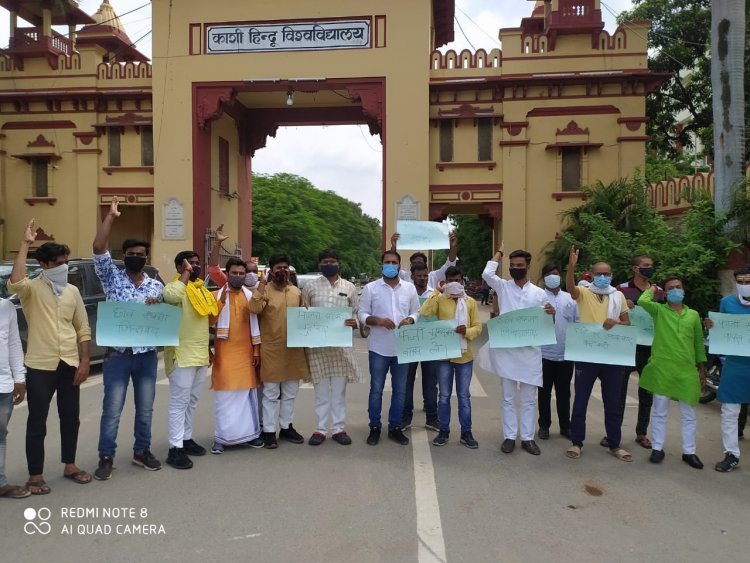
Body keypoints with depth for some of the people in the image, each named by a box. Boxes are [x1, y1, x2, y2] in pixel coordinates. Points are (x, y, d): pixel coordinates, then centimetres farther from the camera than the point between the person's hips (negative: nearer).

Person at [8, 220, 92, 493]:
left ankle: (69, 465, 31)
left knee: (71, 418, 14)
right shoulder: (32, 289, -5)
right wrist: (25, 244, -28)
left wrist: (84, 361, 1)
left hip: (70, 365, 4)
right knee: (37, 422, 5)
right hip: (40, 366, -4)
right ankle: (35, 475, 19)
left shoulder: (72, 291, 7)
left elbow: (83, 329, 8)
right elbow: (15, 282, -32)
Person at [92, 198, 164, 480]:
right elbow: (99, 249, -14)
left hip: (147, 356, 3)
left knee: (145, 408, 13)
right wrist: (110, 216, -14)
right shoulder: (112, 278, 0)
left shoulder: (156, 286, 6)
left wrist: (154, 307, -13)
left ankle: (141, 451, 28)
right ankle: (106, 457, 16)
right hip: (118, 355, -3)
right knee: (112, 409, 2)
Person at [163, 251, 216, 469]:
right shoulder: (176, 286, -10)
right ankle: (175, 448, 1)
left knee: (192, 402, 16)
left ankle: (187, 439, 28)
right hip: (182, 355, -8)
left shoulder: (201, 289, 15)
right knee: (179, 403, -5)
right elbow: (171, 296, -37)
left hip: (200, 355, 8)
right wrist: (186, 273, -23)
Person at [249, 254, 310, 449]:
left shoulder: (297, 292, 10)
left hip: (293, 349, 5)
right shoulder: (264, 290, -5)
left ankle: (286, 427, 27)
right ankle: (269, 431, 12)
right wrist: (259, 289, -33)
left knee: (290, 392, 14)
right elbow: (254, 310, -23)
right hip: (271, 349, -5)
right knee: (271, 393, 2)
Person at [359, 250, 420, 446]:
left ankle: (395, 427, 22)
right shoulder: (370, 288, -1)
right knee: (376, 389, 6)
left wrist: (410, 320, -13)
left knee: (399, 390, 10)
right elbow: (362, 315, -2)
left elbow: (416, 312, 9)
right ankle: (375, 427, 19)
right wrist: (379, 321, -20)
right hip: (379, 348, -2)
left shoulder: (410, 288, 6)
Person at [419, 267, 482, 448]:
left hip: (464, 356, 1)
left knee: (464, 396, 10)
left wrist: (467, 331, -20)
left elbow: (478, 327, 1)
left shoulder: (470, 302, 2)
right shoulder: (440, 300, -2)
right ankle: (444, 431, 21)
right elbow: (424, 313, -19)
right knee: (444, 396, 9)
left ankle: (466, 433, 21)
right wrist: (437, 292, -16)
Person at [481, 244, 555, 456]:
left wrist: (551, 314, -15)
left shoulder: (539, 293, 7)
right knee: (508, 397, 7)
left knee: (529, 398, 8)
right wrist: (499, 253, -1)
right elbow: (487, 274, -16)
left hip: (530, 351, 1)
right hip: (506, 350, -1)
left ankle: (528, 438, 18)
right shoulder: (503, 287, 3)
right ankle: (509, 436, 16)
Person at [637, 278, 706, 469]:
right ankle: (658, 448, 17)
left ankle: (689, 452, 21)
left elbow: (699, 342, 14)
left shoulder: (693, 315, 10)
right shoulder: (659, 311, 1)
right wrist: (652, 290, 2)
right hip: (661, 369, -3)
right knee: (659, 411, 6)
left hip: (687, 371, 3)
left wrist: (702, 367, 12)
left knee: (688, 414, 9)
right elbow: (642, 301, -19)